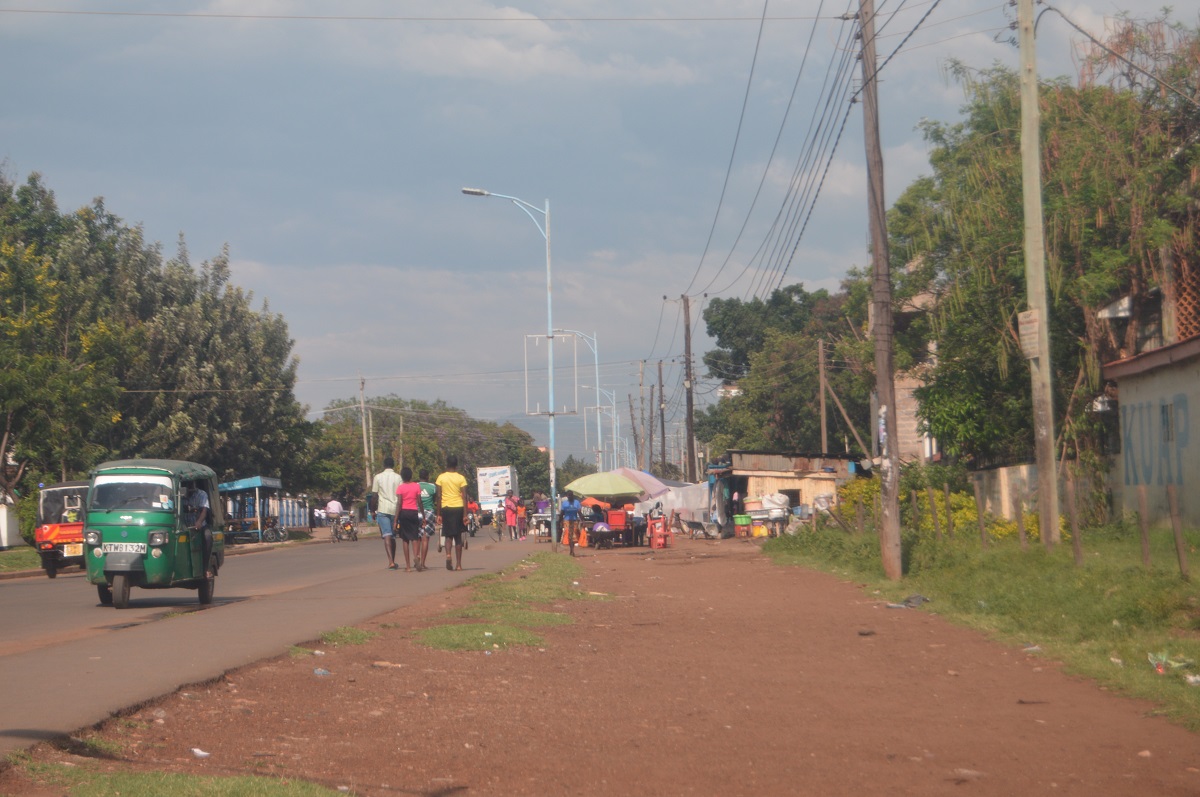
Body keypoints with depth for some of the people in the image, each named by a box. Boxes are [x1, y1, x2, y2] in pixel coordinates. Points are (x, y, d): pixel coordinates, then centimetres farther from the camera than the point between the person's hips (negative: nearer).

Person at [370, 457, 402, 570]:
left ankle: (391, 562, -23)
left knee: (387, 535, -9)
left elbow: (375, 496, 2)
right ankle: (393, 562, 21)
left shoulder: (378, 477, 1)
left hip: (383, 509, -2)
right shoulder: (398, 477, 3)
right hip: (395, 509, 2)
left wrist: (374, 510, 11)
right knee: (393, 536, 15)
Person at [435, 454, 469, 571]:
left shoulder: (441, 477, 1)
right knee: (458, 536, 8)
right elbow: (464, 497, -4)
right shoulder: (461, 478, 0)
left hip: (446, 508, 0)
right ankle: (459, 564, 8)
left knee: (448, 535, 7)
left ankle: (448, 555, -21)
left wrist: (439, 514, 5)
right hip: (458, 508, 0)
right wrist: (465, 514, -2)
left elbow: (439, 496, 0)